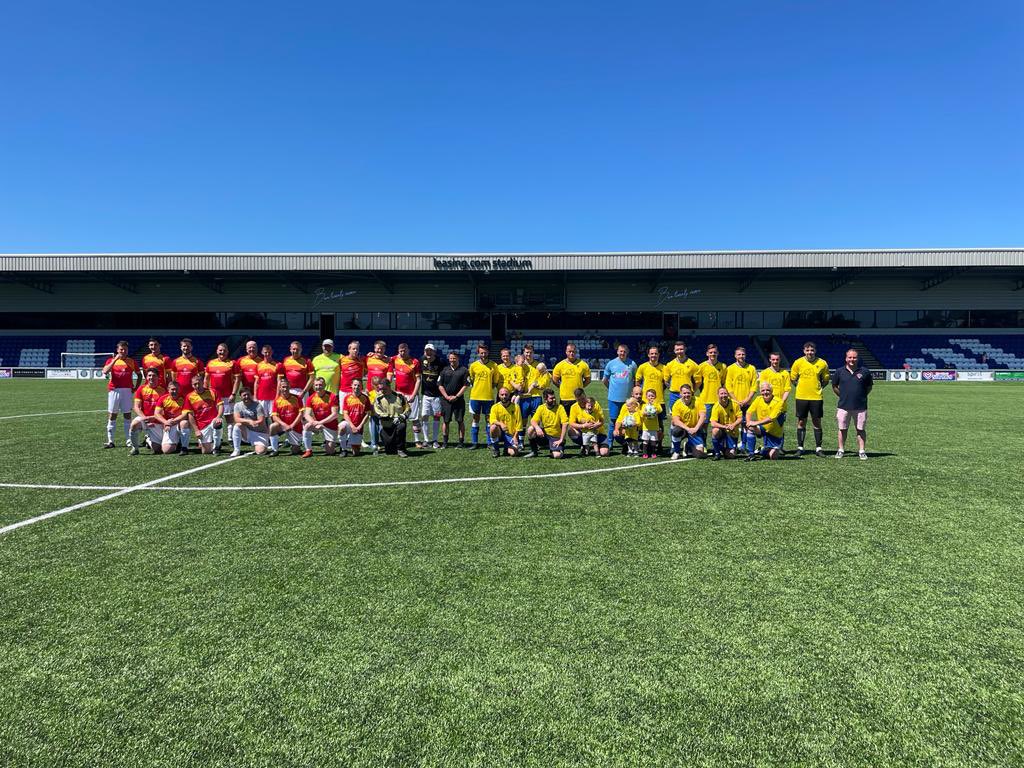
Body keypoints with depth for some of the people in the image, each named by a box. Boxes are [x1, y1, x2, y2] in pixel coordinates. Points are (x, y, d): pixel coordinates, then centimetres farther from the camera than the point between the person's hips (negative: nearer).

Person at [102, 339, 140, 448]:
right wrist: (115, 359, -16)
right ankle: (110, 441, 5)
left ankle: (129, 440, 5)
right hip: (114, 390, 0)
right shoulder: (111, 360, 6)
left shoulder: (131, 361, 8)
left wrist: (136, 387, 6)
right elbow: (105, 371, -13)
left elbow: (139, 375, 16)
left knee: (127, 415, 1)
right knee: (112, 415, 1)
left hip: (127, 390, 0)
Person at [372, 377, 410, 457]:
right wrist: (392, 419, -21)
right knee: (389, 451, -3)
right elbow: (378, 413, -11)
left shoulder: (399, 396, 4)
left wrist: (403, 416, -11)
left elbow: (407, 408, 11)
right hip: (385, 426, 0)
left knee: (401, 427, -37)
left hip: (398, 423, 0)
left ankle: (400, 450, -20)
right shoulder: (378, 399, 2)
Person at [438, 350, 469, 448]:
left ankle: (461, 441, 8)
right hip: (446, 399, 2)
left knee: (460, 421, 0)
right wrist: (447, 396, -4)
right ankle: (444, 441, 12)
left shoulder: (464, 370, 1)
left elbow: (465, 385, -2)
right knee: (445, 421, 4)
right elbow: (440, 385, 7)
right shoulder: (444, 369, 8)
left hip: (459, 399, -2)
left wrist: (456, 396, -8)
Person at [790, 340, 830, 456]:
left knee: (817, 422, 4)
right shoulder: (798, 363, -1)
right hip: (801, 397, 0)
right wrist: (801, 386, 4)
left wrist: (819, 388, 2)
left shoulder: (822, 363, 0)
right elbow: (793, 378, 11)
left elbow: (826, 379, 11)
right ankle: (800, 448, 13)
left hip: (816, 397, 0)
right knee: (801, 422, 5)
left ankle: (818, 448, 12)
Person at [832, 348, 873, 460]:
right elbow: (834, 386, 14)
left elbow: (869, 386, 12)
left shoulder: (864, 371, 1)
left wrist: (862, 396, 5)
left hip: (860, 406, -1)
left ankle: (862, 451, 12)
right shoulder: (840, 371, 3)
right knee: (842, 429, 8)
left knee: (861, 429, 5)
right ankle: (840, 450, 17)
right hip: (843, 406, 1)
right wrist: (842, 396, 9)